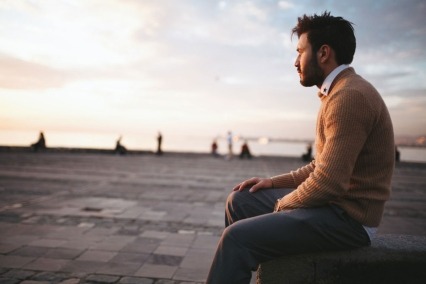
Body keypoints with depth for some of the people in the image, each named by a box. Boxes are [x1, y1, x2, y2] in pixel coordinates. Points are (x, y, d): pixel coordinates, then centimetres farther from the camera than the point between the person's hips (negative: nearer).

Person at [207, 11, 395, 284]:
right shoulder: (340, 93, 15)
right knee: (240, 201, 10)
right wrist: (273, 181, 9)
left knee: (238, 236, -21)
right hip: (333, 202, 10)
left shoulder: (350, 95, -19)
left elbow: (328, 182, -25)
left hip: (347, 217, -10)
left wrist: (281, 205, -8)